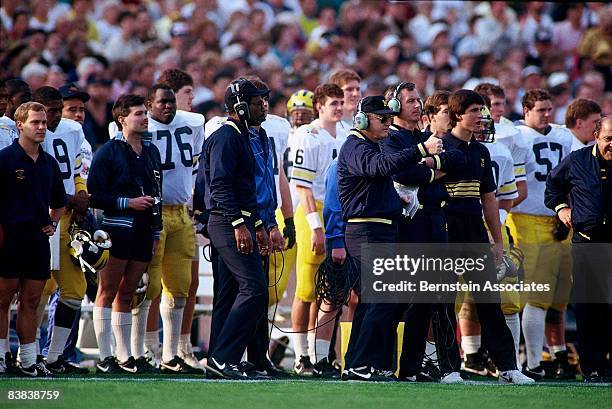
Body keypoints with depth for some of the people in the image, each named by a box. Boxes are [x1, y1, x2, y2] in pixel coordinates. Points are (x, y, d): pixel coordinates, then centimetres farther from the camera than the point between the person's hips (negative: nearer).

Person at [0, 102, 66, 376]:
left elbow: (59, 203, 28)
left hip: (38, 238, 6)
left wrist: (52, 223, 13)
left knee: (31, 301, 8)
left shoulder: (49, 163, 14)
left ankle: (28, 361, 11)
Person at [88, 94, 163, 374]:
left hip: (143, 232, 6)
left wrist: (156, 232, 19)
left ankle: (125, 356, 12)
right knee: (108, 292, -5)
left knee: (127, 294, 10)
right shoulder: (109, 152, -4)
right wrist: (128, 203, -14)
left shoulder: (151, 152, 17)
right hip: (117, 231, -6)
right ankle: (105, 358, -5)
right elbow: (94, 195, -9)